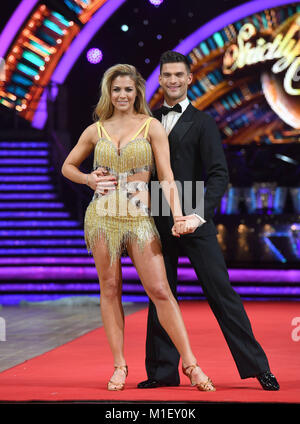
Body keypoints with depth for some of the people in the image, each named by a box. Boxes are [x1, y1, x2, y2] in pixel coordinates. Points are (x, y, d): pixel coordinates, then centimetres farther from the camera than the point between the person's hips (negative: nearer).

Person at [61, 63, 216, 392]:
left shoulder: (152, 127, 2)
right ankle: (119, 365, 12)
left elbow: (166, 177, -2)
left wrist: (178, 215, -14)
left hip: (139, 218, -2)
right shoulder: (96, 130, 9)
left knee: (160, 290, -7)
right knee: (110, 289, 4)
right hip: (102, 216, 2)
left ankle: (189, 362, -1)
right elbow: (67, 166, 20)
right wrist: (89, 179, 0)